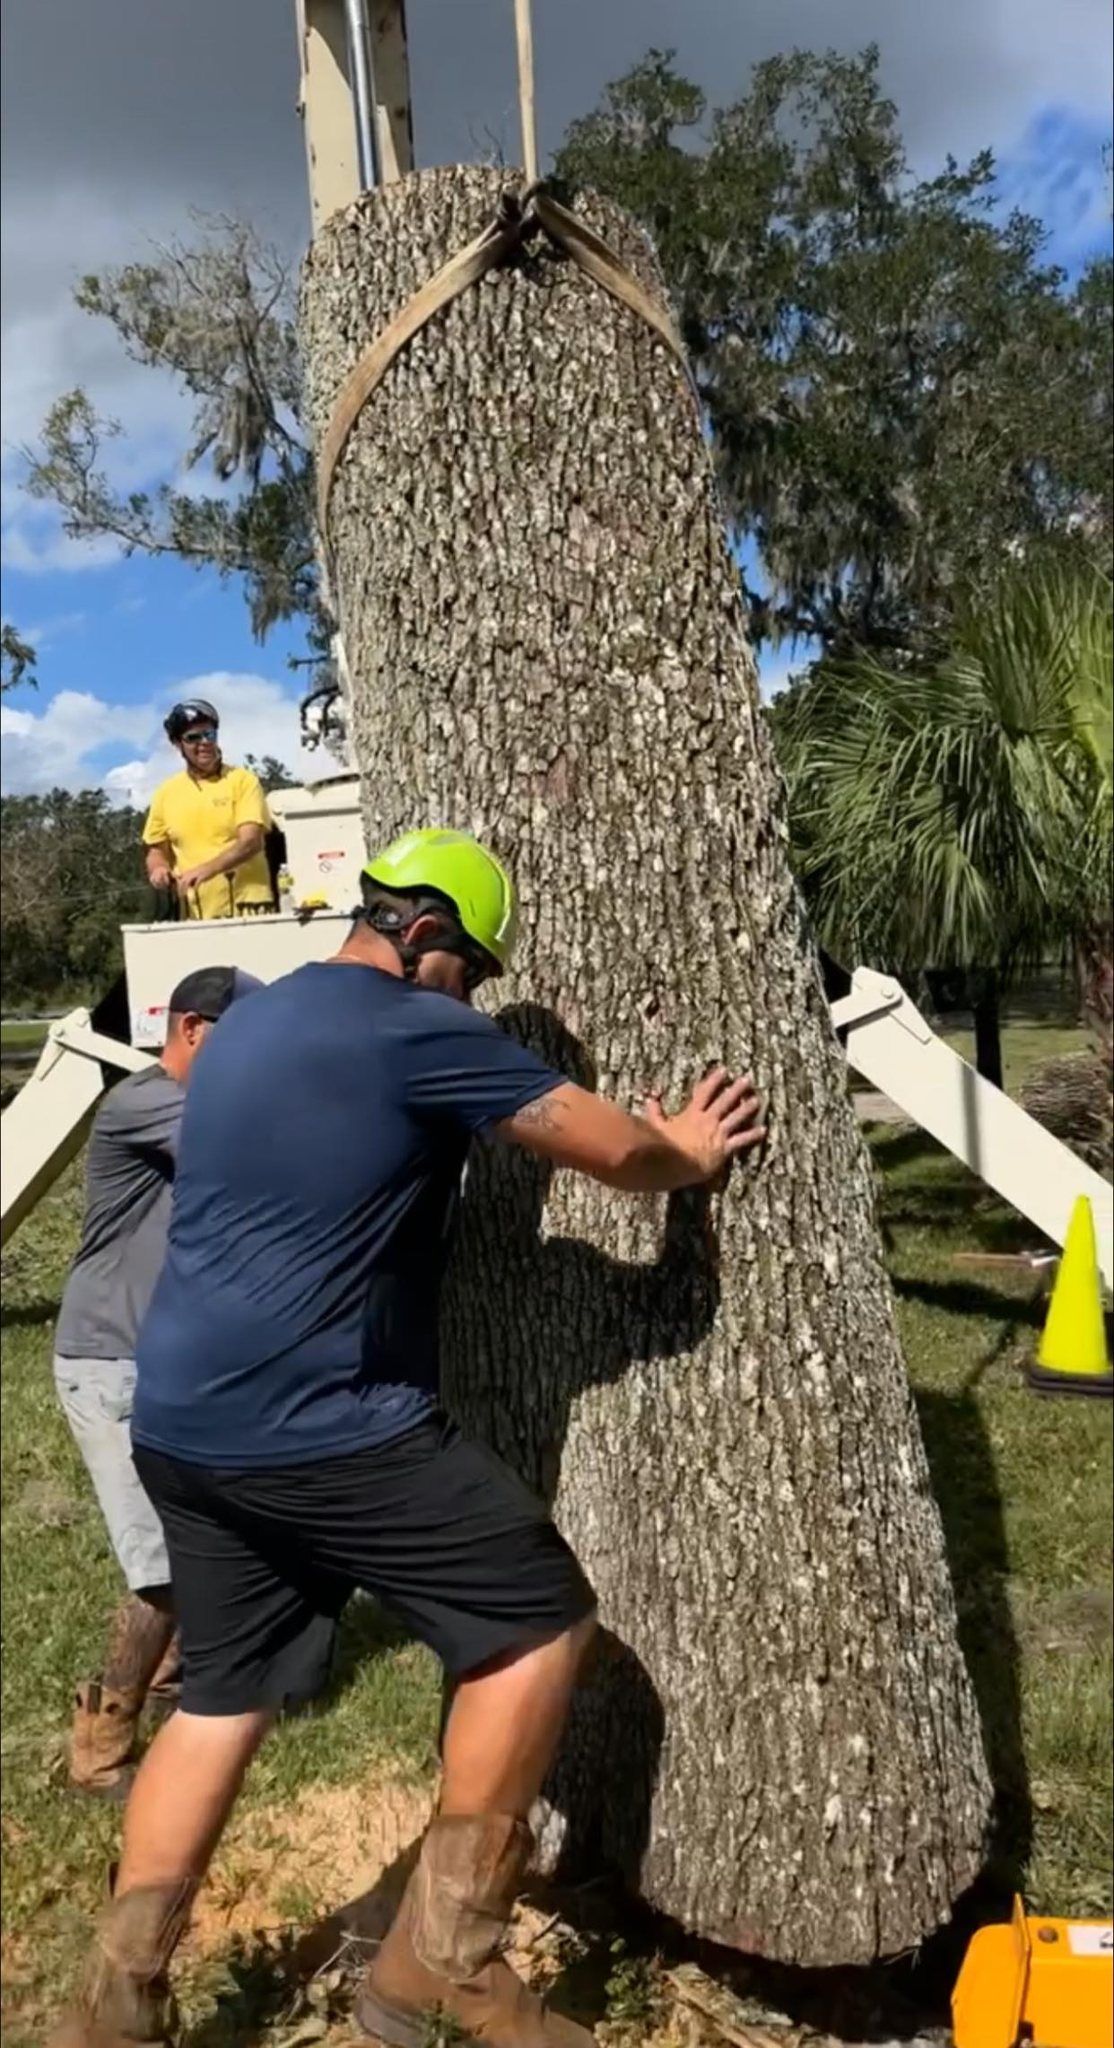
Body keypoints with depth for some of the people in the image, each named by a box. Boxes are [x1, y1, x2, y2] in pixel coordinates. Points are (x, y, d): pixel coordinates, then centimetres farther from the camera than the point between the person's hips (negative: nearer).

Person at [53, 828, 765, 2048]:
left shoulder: (245, 1026, 18)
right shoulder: (413, 1030, -10)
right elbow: (613, 1146, -8)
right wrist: (689, 1158, 14)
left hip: (182, 1423, 9)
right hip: (316, 1427, -9)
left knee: (224, 1696, 20)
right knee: (537, 1622, 2)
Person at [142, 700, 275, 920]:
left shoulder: (243, 781, 0)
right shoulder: (166, 793, 11)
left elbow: (251, 842, -11)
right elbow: (156, 849, 19)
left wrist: (206, 870, -25)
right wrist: (159, 868, -4)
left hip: (246, 907, -3)